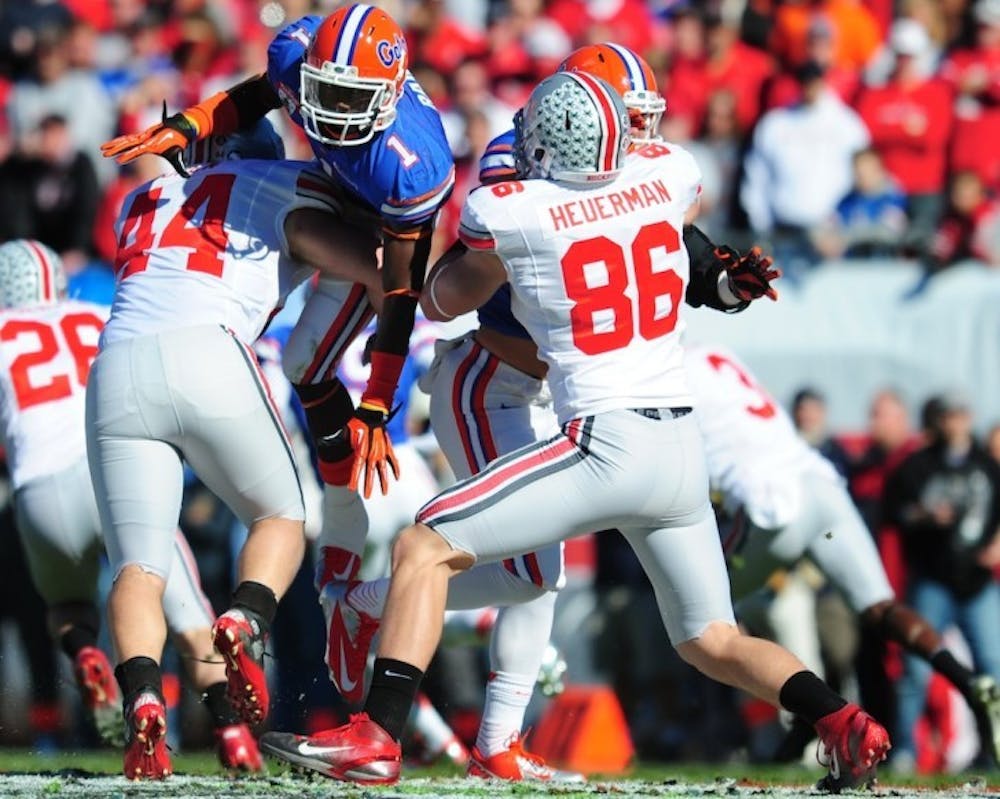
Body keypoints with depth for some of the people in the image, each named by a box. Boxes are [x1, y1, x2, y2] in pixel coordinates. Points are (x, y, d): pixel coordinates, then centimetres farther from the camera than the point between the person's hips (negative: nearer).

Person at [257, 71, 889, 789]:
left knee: (424, 549, 2)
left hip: (606, 445, -6)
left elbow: (443, 299, 16)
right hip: (684, 452, 6)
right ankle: (844, 723, -2)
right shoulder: (668, 173, 6)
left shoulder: (508, 211, -6)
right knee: (713, 643, 19)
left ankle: (376, 737, -7)